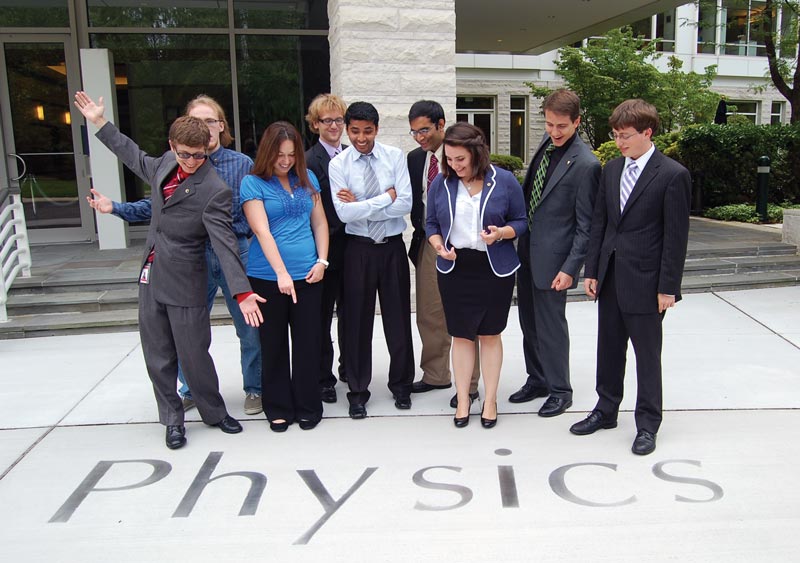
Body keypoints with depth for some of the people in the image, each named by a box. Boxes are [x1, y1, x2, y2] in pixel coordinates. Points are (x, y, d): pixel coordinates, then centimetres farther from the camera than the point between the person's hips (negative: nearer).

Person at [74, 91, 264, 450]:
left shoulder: (214, 191, -18)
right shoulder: (165, 165, 3)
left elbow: (224, 243, -23)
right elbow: (136, 159, 24)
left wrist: (242, 292, -30)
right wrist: (100, 123, 29)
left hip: (185, 284, -7)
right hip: (151, 278, 7)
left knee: (194, 356, 5)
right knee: (158, 357, 13)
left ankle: (214, 413, 28)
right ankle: (173, 419, 29)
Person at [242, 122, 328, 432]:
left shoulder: (307, 178, 9)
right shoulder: (253, 183, -4)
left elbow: (319, 223, 13)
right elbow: (262, 231, -14)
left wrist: (322, 260, 0)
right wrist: (281, 272, -22)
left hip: (308, 275, 3)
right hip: (268, 277, -3)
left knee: (308, 343, 7)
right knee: (274, 345, 9)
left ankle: (308, 407, 21)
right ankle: (278, 409, 23)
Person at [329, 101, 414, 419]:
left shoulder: (395, 157, -1)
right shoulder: (338, 164, -4)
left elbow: (405, 205, -11)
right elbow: (344, 213, -15)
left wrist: (361, 205, -14)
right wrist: (386, 197, -13)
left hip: (393, 247, 1)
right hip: (358, 249, -1)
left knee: (398, 318, 10)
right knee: (357, 321, 7)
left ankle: (401, 385, 29)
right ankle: (358, 391, 22)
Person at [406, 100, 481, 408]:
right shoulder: (414, 158, 9)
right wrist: (419, 232, 4)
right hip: (427, 244, 6)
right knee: (428, 314, 12)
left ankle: (468, 383, 14)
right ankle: (436, 375, 28)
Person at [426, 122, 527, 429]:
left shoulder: (504, 181, -6)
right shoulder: (441, 183, 0)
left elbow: (521, 221, 0)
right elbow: (431, 223, 8)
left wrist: (501, 233, -20)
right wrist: (438, 245, -11)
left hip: (495, 270, -2)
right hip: (454, 269, 2)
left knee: (490, 334, 8)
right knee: (461, 335, 8)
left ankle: (490, 400, 21)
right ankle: (463, 399, 20)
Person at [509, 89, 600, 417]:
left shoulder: (586, 165, -19)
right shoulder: (548, 142, 5)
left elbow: (585, 225, -16)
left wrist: (570, 268, -18)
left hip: (552, 256, -8)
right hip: (527, 249, 8)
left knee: (551, 324, 4)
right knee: (529, 322, 18)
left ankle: (560, 390, 21)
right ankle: (537, 380, 35)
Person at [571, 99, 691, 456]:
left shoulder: (673, 175, -11)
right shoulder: (612, 169, 8)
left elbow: (676, 236, -11)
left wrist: (667, 287, -12)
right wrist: (592, 271, 7)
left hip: (645, 282, -6)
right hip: (610, 277, 6)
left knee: (647, 354, 7)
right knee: (609, 348, 17)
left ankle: (647, 424, 21)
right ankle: (606, 410, 33)